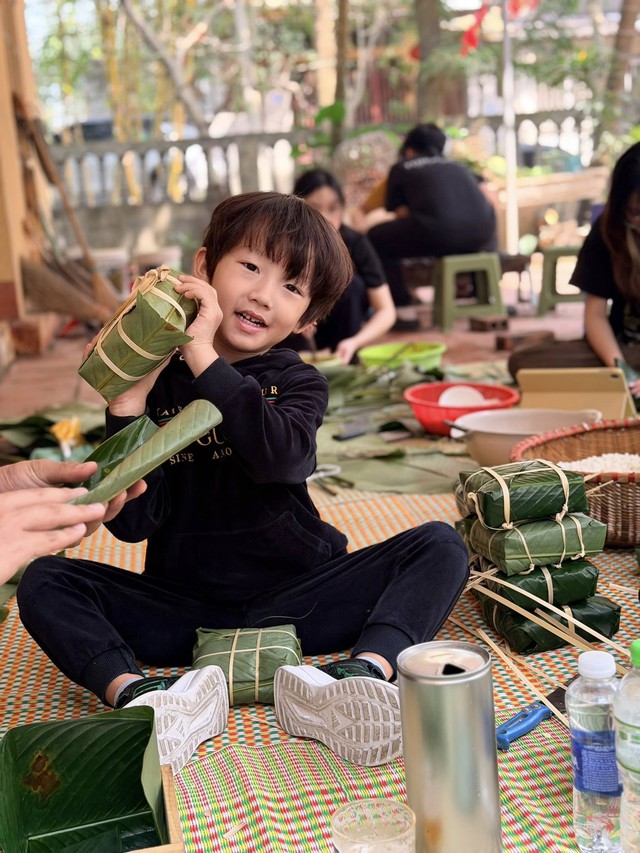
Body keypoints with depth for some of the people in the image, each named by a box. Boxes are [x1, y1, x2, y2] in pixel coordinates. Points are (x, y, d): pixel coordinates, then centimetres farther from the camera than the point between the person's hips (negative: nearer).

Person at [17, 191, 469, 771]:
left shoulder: (299, 383, 1)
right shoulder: (155, 384, -1)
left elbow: (279, 456, -25)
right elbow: (132, 522, -12)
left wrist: (202, 353, -26)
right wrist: (128, 401, -20)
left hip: (295, 602, 0)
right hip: (181, 611, 0)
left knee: (440, 547, -17)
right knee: (44, 581, -17)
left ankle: (365, 671, -42)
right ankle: (139, 695, -39)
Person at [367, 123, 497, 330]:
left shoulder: (401, 168, 24)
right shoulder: (458, 166, 34)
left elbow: (402, 216, 19)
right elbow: (492, 199, 35)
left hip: (437, 231, -4)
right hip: (480, 232, 5)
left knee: (375, 238, 22)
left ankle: (404, 311, 11)